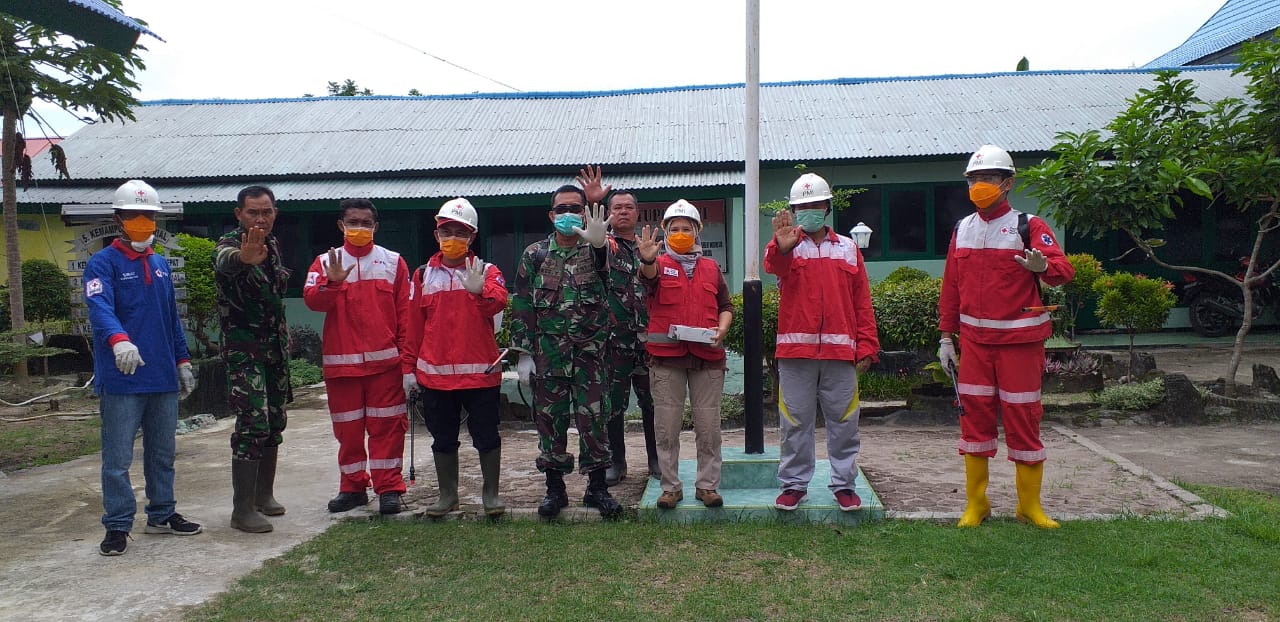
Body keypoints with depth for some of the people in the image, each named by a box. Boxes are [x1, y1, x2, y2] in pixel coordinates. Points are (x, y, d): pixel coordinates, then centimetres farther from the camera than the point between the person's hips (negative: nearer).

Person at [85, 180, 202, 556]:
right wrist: (119, 339, -42)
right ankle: (117, 526, 8)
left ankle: (162, 514, 27)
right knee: (118, 458, -1)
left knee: (163, 453, 15)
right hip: (121, 380, -6)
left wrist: (182, 361, 18)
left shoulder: (161, 265, 16)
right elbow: (100, 308, -23)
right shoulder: (103, 263, -5)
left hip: (163, 378, 6)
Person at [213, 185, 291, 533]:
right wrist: (244, 257, -63)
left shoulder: (272, 244, 9)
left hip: (275, 347, 8)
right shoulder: (230, 244, -14)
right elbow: (225, 261, -41)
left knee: (274, 423, 13)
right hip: (243, 348, -8)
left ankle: (264, 495, 26)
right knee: (252, 425, -12)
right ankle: (242, 510, -5)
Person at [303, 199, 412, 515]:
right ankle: (353, 487, 21)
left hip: (385, 360, -1)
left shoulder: (393, 262, 6)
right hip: (341, 361, 1)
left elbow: (405, 311, 4)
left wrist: (406, 354, -2)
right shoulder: (325, 262, 7)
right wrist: (332, 283, -28)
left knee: (386, 426, 0)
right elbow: (312, 300, -9)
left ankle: (388, 489, 7)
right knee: (348, 428, 8)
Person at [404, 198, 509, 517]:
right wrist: (409, 367, 8)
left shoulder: (487, 271, 2)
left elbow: (498, 303, -18)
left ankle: (490, 493, 18)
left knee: (486, 436, 4)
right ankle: (447, 494, 26)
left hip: (480, 371, -2)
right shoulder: (423, 275, 9)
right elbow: (413, 325, 10)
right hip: (434, 373, 3)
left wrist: (480, 291, -38)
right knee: (443, 439, 13)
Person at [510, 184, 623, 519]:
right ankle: (555, 487, 18)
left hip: (590, 350, -1)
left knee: (593, 417, 2)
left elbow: (604, 264, -23)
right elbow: (522, 305, 6)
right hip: (547, 351, 1)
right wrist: (523, 352, 0)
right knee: (550, 416, 6)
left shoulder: (596, 248, 4)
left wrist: (597, 242, -46)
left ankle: (597, 486, 14)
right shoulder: (535, 254, 7)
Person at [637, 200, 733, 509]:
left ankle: (707, 485, 16)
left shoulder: (711, 267, 16)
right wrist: (647, 260, -42)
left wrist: (722, 328, -2)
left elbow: (725, 306, 19)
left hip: (708, 356, 2)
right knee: (667, 427, 2)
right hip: (667, 356, -2)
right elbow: (649, 274, -19)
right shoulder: (659, 263, 6)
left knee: (708, 427, 4)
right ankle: (670, 487, 12)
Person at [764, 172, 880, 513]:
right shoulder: (788, 246, 8)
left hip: (840, 350, 2)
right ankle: (794, 484, 15)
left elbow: (863, 302, 10)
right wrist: (781, 247, -41)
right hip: (795, 349, -1)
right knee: (795, 422, 5)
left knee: (843, 421, 6)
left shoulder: (848, 249, 13)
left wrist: (866, 346, 2)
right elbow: (775, 266, -18)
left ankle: (844, 484, 17)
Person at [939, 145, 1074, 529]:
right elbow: (951, 287, 12)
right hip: (974, 339, 4)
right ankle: (975, 504, 16)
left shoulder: (1028, 226, -4)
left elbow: (1063, 270, -17)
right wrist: (946, 336, 9)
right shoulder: (962, 230, 10)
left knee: (1023, 418, 1)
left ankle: (1030, 505, 16)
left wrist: (1043, 266, -40)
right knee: (974, 417, 5)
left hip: (1020, 339, -3)